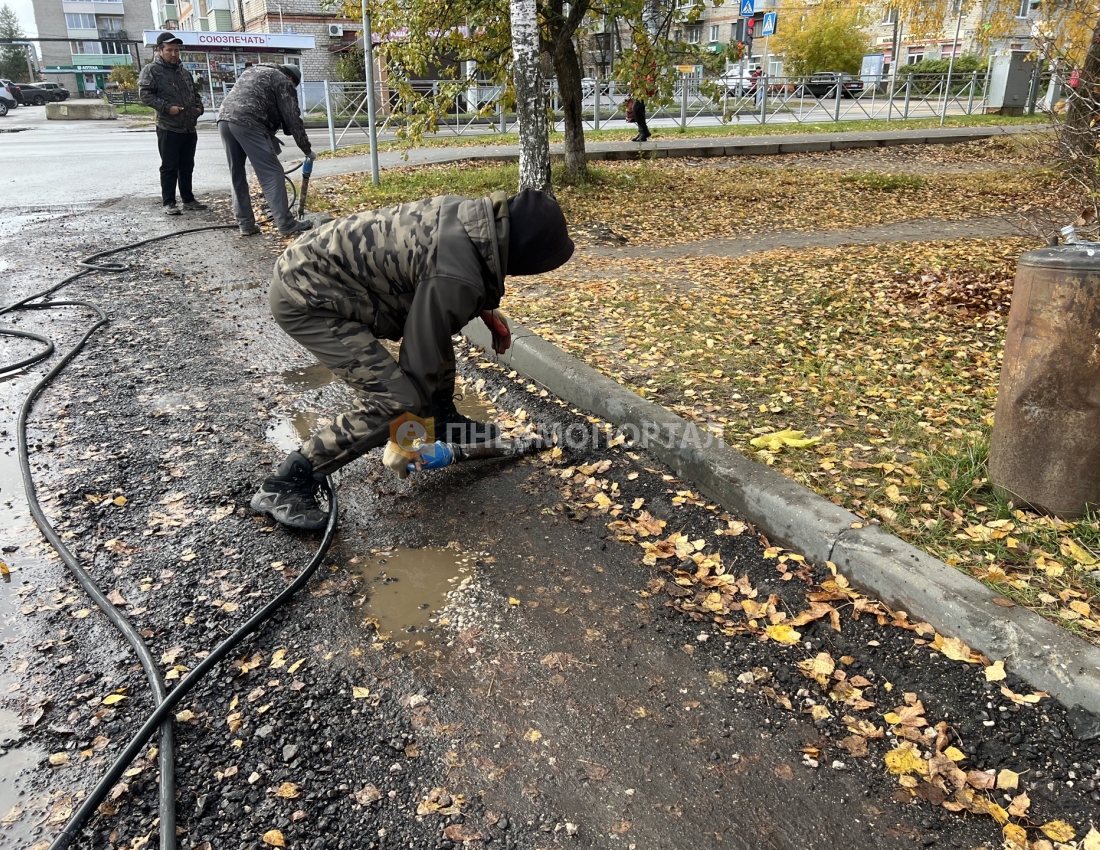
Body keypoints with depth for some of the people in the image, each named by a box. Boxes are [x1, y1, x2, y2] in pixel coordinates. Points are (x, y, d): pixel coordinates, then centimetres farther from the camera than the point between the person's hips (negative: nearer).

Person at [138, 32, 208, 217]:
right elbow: (145, 94, -12)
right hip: (168, 128, -6)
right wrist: (167, 107, -20)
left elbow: (194, 92, 29)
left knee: (187, 167, 13)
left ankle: (188, 199, 21)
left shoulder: (184, 71, 18)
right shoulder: (151, 70, -4)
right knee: (169, 167, -3)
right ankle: (168, 202, 2)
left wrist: (199, 106, 10)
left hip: (189, 128, 6)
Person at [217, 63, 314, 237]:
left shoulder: (255, 71, 34)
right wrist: (307, 149, 14)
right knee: (271, 173, -6)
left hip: (224, 118, 8)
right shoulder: (283, 82, 11)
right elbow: (292, 120, 7)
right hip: (247, 122, -8)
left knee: (237, 175, 13)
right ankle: (286, 224, -9)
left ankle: (246, 224, 14)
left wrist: (270, 137, 28)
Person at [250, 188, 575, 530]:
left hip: (320, 265, 10)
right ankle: (284, 487, -7)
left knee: (436, 323, 17)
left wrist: (487, 310, 14)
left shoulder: (475, 214, -1)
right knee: (393, 401, -17)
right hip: (305, 299, -10)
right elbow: (422, 356, -21)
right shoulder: (456, 277, -28)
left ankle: (443, 420, 34)